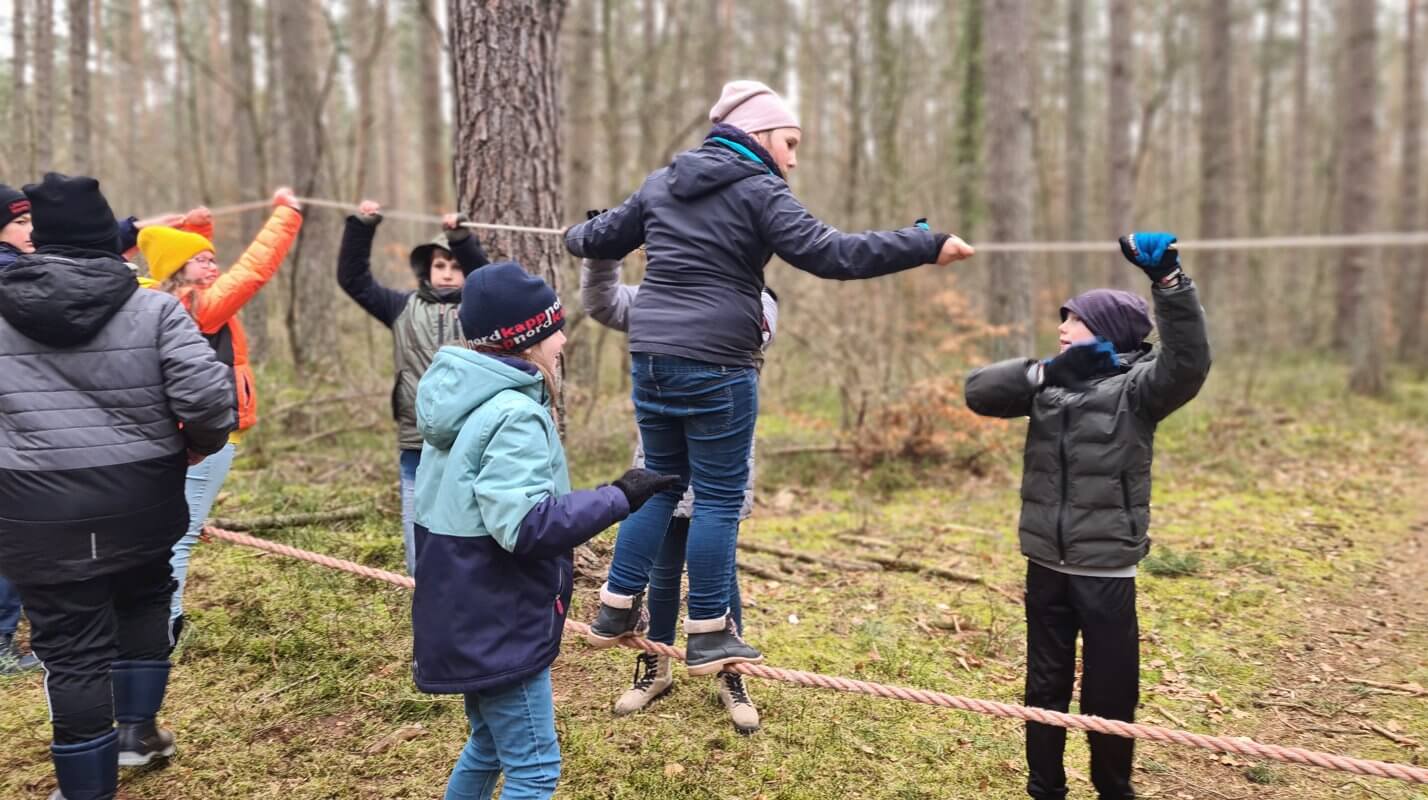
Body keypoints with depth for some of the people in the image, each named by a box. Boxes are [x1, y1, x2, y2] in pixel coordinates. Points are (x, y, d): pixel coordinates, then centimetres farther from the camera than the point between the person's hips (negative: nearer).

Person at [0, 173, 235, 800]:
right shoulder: (153, 309, -6)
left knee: (71, 643, 7)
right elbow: (205, 393, -15)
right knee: (144, 600, 27)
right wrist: (203, 442, 5)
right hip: (139, 499, 1)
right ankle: (136, 729, 33)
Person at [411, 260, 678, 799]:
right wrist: (619, 498, -22)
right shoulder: (514, 415, -22)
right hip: (497, 625, -10)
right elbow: (527, 525, -29)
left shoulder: (467, 400, 9)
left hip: (470, 618, 10)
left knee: (488, 748, 25)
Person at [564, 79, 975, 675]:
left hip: (651, 355, 7)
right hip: (715, 365, -7)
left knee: (661, 483, 19)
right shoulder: (758, 190, -6)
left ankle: (616, 610, 23)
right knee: (719, 497, 3)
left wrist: (575, 237, 49)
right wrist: (926, 246, -17)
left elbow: (605, 238, 26)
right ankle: (708, 636, 9)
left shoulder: (661, 182, 15)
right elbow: (828, 253, -17)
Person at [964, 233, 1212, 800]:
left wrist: (1167, 278, -38)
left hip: (1106, 568, -4)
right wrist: (1043, 373, -18)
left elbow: (1188, 364, -27)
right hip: (1046, 563, 5)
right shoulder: (1051, 381, 6)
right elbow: (978, 391, -3)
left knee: (1110, 690, 8)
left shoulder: (1136, 385, -8)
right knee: (1045, 683, 15)